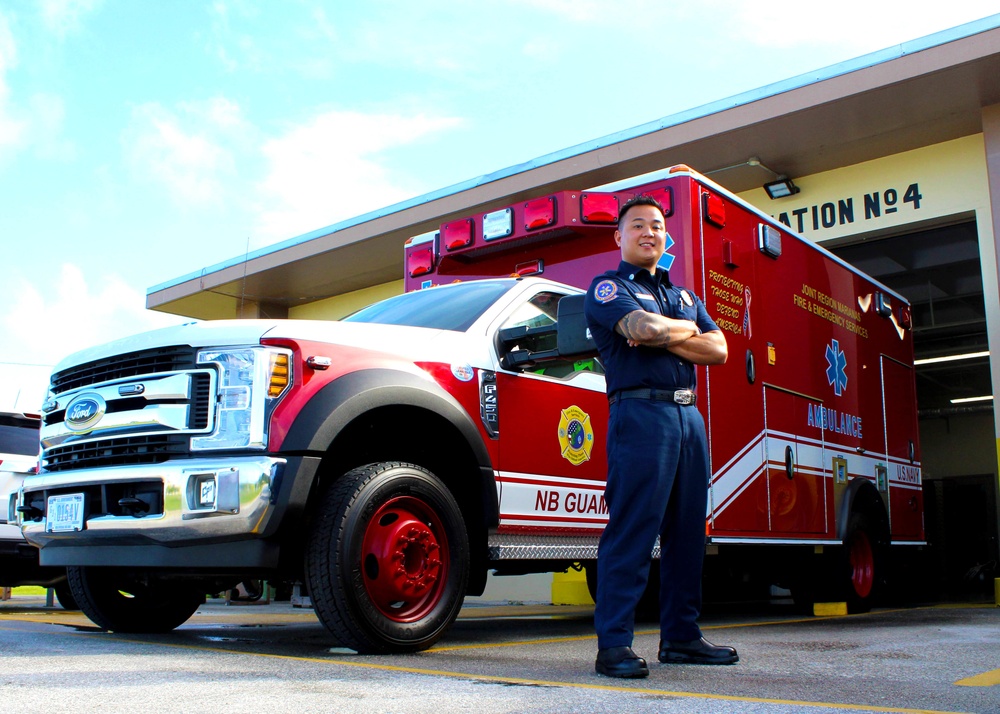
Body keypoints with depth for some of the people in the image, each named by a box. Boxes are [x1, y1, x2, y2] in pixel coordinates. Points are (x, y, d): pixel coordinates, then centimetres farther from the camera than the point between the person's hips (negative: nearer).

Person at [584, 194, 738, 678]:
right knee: (631, 529, -11)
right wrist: (686, 329, 5)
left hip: (689, 415, 7)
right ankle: (614, 644, -7)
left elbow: (718, 351, 10)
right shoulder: (608, 287, 6)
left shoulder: (684, 297, 25)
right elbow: (643, 327, -15)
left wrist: (663, 338, -4)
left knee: (687, 532, 8)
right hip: (640, 411, -7)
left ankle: (681, 635, 17)